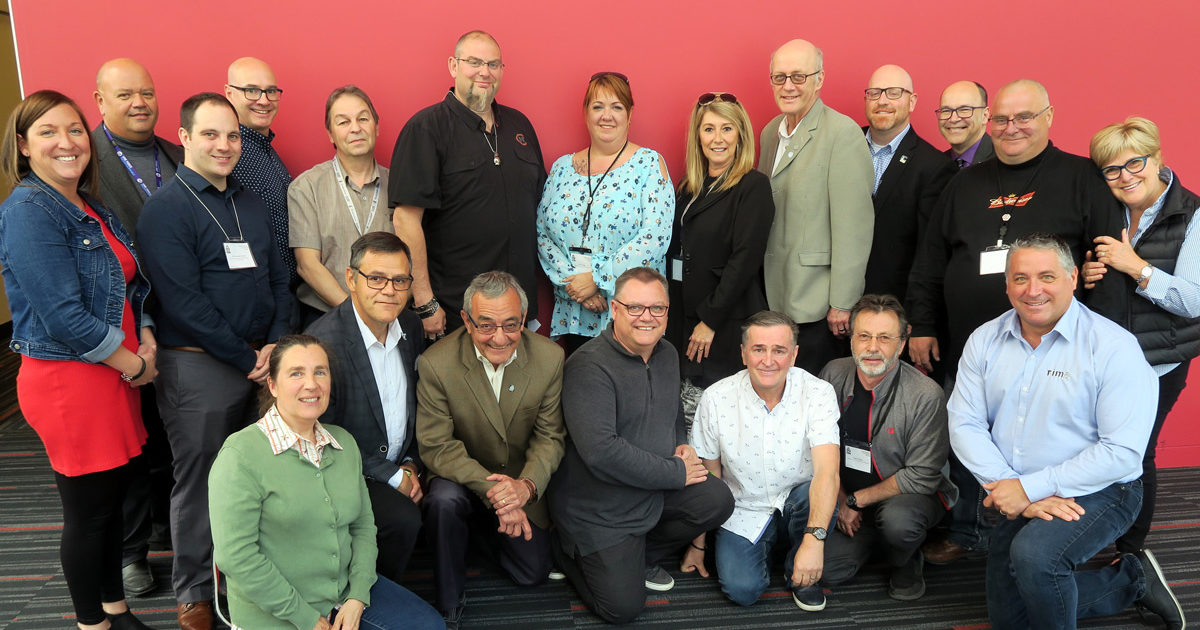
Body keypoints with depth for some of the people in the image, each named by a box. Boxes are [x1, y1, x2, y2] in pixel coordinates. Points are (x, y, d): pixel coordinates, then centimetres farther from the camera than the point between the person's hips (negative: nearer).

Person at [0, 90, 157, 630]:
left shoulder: (91, 209, 11)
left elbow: (127, 285, 18)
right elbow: (63, 316, -20)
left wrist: (145, 339, 0)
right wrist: (135, 364, -11)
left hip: (116, 375, 8)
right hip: (68, 380, -8)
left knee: (114, 496, 18)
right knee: (88, 511, 6)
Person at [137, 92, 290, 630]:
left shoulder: (250, 203, 12)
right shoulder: (166, 209, -10)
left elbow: (278, 277, 13)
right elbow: (184, 303, -17)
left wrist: (275, 344, -3)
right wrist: (248, 360, -14)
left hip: (260, 362, 6)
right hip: (198, 368, -6)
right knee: (199, 481, 6)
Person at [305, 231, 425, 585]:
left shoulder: (410, 326, 1)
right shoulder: (324, 343, -23)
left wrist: (411, 464, 2)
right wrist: (392, 476, -14)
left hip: (400, 467, 8)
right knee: (403, 519, -27)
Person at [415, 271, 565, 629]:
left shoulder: (550, 358, -15)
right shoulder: (436, 364, -23)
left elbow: (550, 437, -8)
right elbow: (436, 447, -20)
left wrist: (526, 486, -27)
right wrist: (491, 490, -32)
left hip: (520, 482, 3)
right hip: (460, 477, -3)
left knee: (534, 572, -1)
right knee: (445, 501, -35)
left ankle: (488, 530, 31)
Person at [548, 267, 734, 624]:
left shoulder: (667, 354, 4)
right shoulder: (589, 366, -23)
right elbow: (600, 451, -32)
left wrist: (683, 445, -1)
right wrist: (676, 472, -23)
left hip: (657, 490, 7)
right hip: (599, 510, -7)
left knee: (717, 501, -13)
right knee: (623, 608, -9)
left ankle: (641, 558, 11)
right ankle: (569, 553, 21)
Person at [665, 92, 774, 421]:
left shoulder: (754, 186, -8)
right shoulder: (690, 186, 13)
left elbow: (745, 259, -14)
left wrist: (710, 320, -15)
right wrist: (672, 314, 6)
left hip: (727, 320, -6)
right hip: (684, 314, 6)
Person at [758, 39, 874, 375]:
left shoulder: (843, 133, -11)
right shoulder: (771, 131, 13)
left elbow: (852, 225, -14)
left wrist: (843, 303, -15)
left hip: (818, 303, -7)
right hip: (775, 296, 7)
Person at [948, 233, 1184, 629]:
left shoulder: (1113, 347, -16)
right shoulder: (985, 340, -2)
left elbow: (1122, 452, -22)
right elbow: (964, 425, -6)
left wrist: (1030, 487, -24)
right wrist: (1010, 488, -20)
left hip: (1096, 493, -6)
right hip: (1017, 500, 6)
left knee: (1032, 554, -35)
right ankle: (1133, 580, 28)